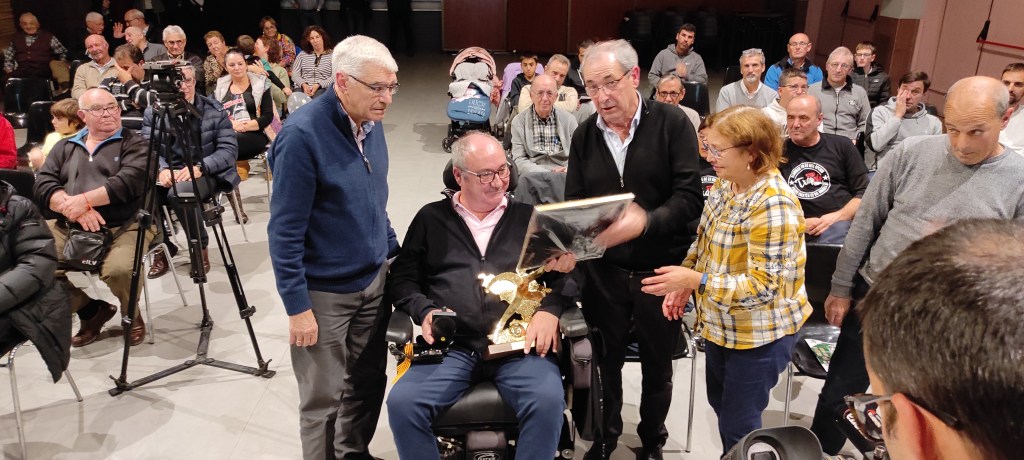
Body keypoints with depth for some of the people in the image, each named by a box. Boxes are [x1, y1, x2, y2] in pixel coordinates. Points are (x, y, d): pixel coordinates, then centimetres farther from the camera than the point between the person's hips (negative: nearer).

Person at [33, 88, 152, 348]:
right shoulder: (65, 147, 19)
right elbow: (43, 184, 5)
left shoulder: (134, 143, 6)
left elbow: (129, 181, -12)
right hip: (67, 227, 5)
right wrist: (73, 207, -14)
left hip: (123, 226, -5)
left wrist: (84, 200, -18)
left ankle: (132, 315, 4)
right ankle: (91, 310, 8)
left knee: (120, 269, -33)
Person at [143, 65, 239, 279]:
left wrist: (200, 167, -23)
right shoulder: (153, 112, 7)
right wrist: (161, 169, -23)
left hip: (206, 173, -3)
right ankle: (160, 248, -1)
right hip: (168, 173, 3)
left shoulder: (214, 109, 0)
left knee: (178, 194, -35)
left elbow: (230, 148, -7)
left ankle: (201, 249, -10)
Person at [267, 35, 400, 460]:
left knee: (369, 382, 18)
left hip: (375, 279, 7)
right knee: (323, 398, 8)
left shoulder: (371, 124, 2)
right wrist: (297, 306, -18)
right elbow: (285, 230, -19)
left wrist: (393, 253, 15)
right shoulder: (302, 134, -21)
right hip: (324, 292, -7)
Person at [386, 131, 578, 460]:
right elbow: (401, 279, 16)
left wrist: (551, 309, -7)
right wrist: (424, 311, -4)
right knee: (402, 403, -24)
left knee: (548, 402, -30)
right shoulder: (431, 219, 16)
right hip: (451, 345, 1)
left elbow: (569, 272, 13)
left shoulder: (529, 217, 16)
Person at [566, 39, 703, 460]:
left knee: (657, 364, 16)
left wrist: (645, 222, -33)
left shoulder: (672, 123, -9)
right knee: (606, 360, 17)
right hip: (603, 273, 2)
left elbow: (690, 197, -16)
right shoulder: (584, 135, 2)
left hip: (660, 271, -2)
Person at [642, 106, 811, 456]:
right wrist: (682, 283, -3)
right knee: (721, 404, 25)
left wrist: (695, 280, -33)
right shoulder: (726, 183, -2)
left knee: (739, 423, 8)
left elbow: (764, 285, -29)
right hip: (721, 323, 8)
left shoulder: (774, 205, -28)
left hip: (759, 333, -8)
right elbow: (707, 239, 10)